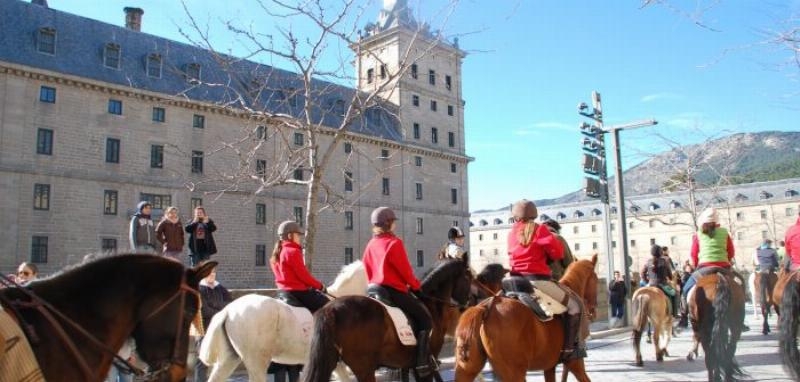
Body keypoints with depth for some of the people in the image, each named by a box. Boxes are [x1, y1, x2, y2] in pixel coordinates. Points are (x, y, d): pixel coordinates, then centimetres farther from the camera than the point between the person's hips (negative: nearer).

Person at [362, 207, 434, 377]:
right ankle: (423, 362, -9)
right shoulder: (394, 243, -11)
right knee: (425, 317, 1)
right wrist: (416, 286, 5)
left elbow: (366, 270, 13)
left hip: (374, 289, 8)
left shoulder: (371, 244, 10)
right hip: (395, 290, -8)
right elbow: (405, 271, -9)